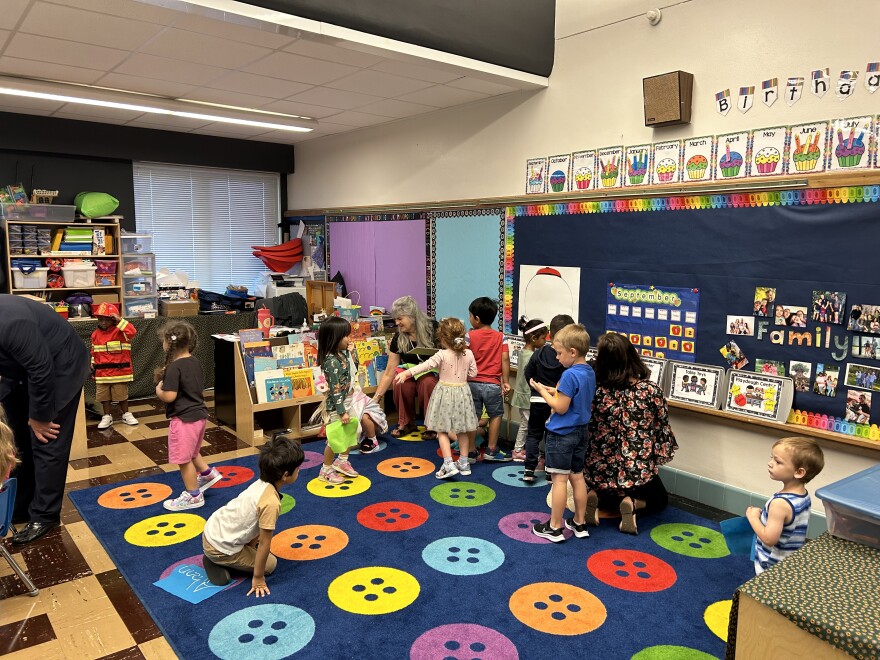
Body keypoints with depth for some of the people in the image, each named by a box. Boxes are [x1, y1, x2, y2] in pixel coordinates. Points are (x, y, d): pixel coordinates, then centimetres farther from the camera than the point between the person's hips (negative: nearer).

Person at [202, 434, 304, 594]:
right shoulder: (271, 502, -28)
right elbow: (264, 543, -20)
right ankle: (218, 563, 1)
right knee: (270, 564, 5)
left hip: (213, 530, 8)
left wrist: (252, 545, 22)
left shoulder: (261, 483, -3)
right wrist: (258, 578, -10)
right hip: (220, 547, -8)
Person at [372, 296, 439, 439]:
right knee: (402, 383, -31)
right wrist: (376, 398, -9)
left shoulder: (433, 329, -13)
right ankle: (406, 423, -9)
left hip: (434, 373, -2)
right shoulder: (398, 339, -6)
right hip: (411, 373, 2)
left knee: (428, 383, -36)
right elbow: (389, 373, -5)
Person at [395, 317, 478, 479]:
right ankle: (464, 463, 25)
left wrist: (407, 373, -33)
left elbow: (427, 365, -27)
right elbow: (473, 373, 4)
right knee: (462, 431, 16)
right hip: (462, 392, 5)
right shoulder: (468, 354, -3)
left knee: (442, 430, 4)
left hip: (445, 392, -5)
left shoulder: (442, 355, -16)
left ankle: (449, 464, -5)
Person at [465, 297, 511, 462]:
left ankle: (470, 453, 13)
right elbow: (505, 359, -6)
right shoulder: (500, 336, -1)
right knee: (496, 415, 15)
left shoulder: (469, 335, -5)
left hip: (472, 383, 0)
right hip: (492, 384, 0)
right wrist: (506, 381, -2)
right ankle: (491, 450, 18)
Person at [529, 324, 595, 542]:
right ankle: (579, 523, 26)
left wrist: (541, 391, -10)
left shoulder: (570, 375, -22)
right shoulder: (589, 372, 6)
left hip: (562, 434, -9)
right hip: (580, 432, 9)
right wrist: (555, 391, 7)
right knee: (577, 477, 16)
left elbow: (560, 408, -20)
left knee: (559, 479, -1)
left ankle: (555, 528, 8)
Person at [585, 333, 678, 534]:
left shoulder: (594, 391, -14)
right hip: (638, 471, -2)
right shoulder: (651, 390, -16)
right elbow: (662, 429, -5)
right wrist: (655, 459, 13)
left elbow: (586, 431, -6)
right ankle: (632, 503, -3)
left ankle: (595, 496, 2)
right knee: (659, 500, 31)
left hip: (602, 470, 2)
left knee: (609, 493, 38)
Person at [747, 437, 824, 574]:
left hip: (772, 567, -8)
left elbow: (769, 539, -30)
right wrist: (763, 515, 6)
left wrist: (753, 517, -18)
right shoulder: (803, 495, -5)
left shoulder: (780, 503, -32)